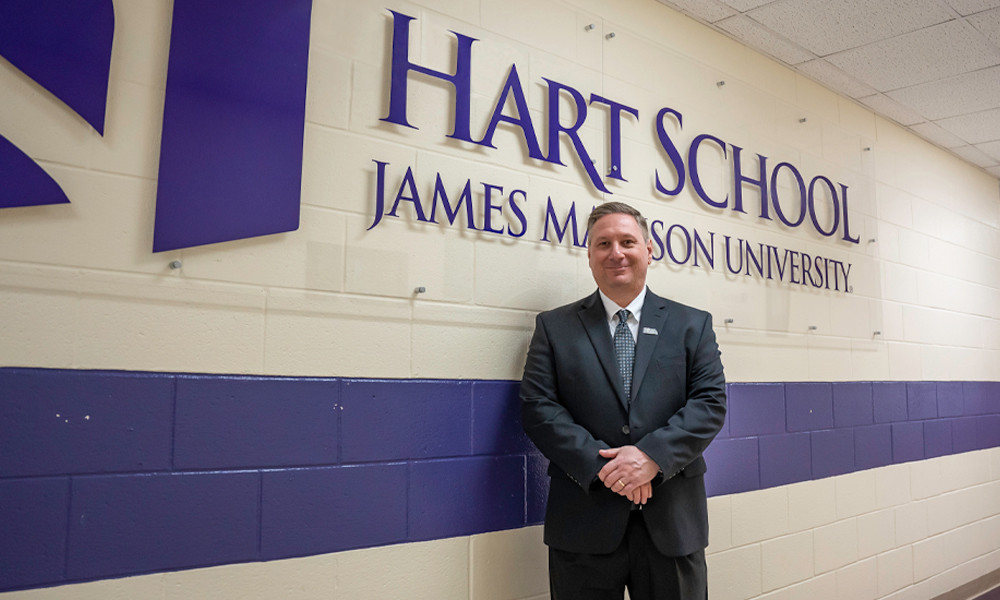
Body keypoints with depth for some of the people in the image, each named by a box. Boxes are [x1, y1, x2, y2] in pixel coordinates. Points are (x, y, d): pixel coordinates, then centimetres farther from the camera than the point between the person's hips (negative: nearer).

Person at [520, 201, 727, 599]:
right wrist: (601, 465, -15)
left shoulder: (693, 325, 8)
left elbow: (711, 403, -1)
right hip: (584, 523, -1)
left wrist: (653, 455, -16)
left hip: (672, 522, 1)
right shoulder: (554, 327, 5)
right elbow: (537, 407, -4)